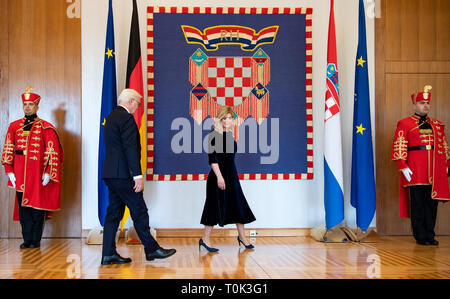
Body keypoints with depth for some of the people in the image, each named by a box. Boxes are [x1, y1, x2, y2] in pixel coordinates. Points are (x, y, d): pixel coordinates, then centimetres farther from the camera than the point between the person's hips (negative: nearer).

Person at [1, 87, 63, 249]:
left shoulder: (46, 128, 0)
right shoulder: (14, 126, 10)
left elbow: (52, 152, -3)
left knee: (37, 207, 2)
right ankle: (27, 240, 15)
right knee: (23, 207, 6)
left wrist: (48, 173, -10)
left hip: (38, 175, -3)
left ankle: (36, 240, 12)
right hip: (20, 175, 3)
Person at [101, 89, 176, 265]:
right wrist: (138, 175, -20)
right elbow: (130, 148, -19)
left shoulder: (111, 117, 19)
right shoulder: (126, 118, -12)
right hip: (122, 174, -10)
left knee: (114, 212, 10)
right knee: (139, 211, -1)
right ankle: (151, 249, 7)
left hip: (110, 174, 10)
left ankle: (108, 254, 11)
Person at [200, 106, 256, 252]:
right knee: (216, 206, -3)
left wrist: (230, 176, 19)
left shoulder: (230, 135, 12)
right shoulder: (214, 135, -11)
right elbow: (212, 158, -16)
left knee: (239, 205, 10)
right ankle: (205, 239, 8)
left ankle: (242, 237, 23)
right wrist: (219, 177, -21)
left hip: (231, 175, 8)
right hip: (219, 175, -8)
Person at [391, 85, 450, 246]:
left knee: (432, 203, 7)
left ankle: (430, 235, 16)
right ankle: (421, 237, 9)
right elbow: (399, 147, -4)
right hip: (415, 171, -4)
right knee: (417, 204, 0)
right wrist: (403, 166, -12)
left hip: (435, 172, 4)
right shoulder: (405, 124, 1)